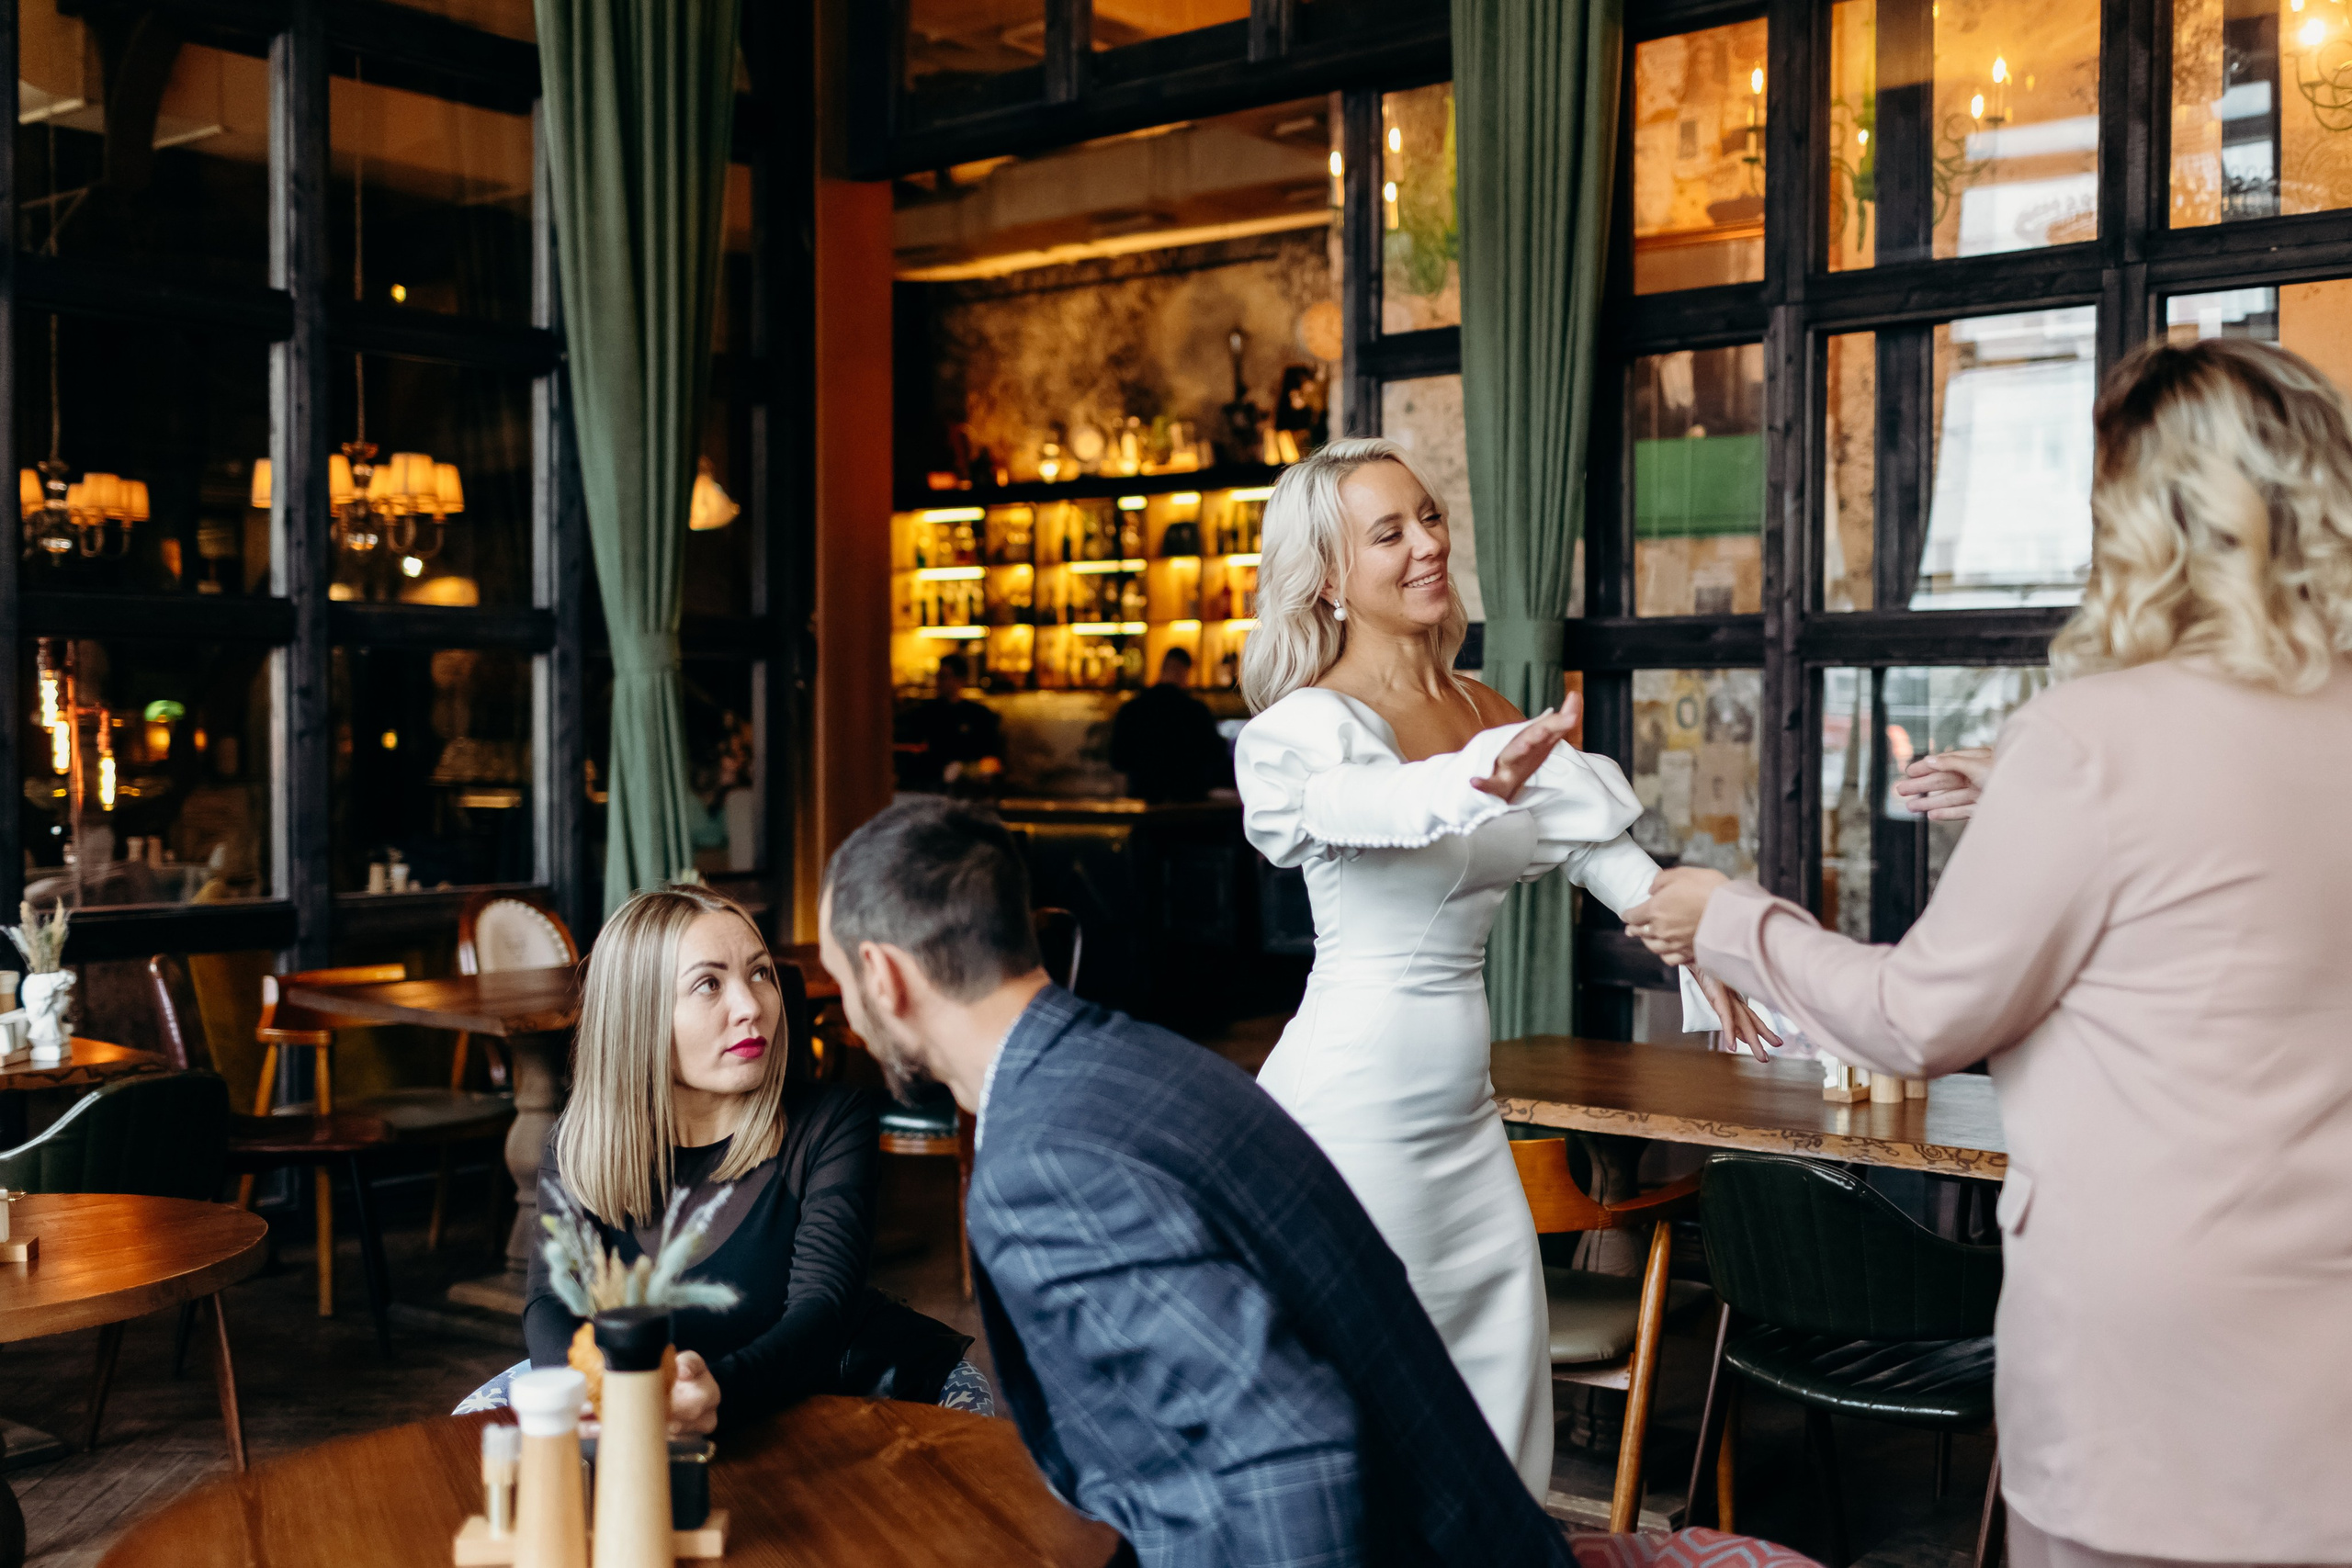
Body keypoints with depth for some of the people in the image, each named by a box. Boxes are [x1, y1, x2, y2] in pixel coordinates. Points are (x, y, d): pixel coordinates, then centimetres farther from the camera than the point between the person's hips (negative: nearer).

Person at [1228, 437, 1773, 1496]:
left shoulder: (1489, 716, 11)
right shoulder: (1310, 724, -12)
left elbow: (1602, 848, 6)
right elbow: (1368, 804, -35)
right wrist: (1477, 780, -56)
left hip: (1459, 1107, 7)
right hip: (1353, 1103, -7)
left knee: (1500, 1381, 13)